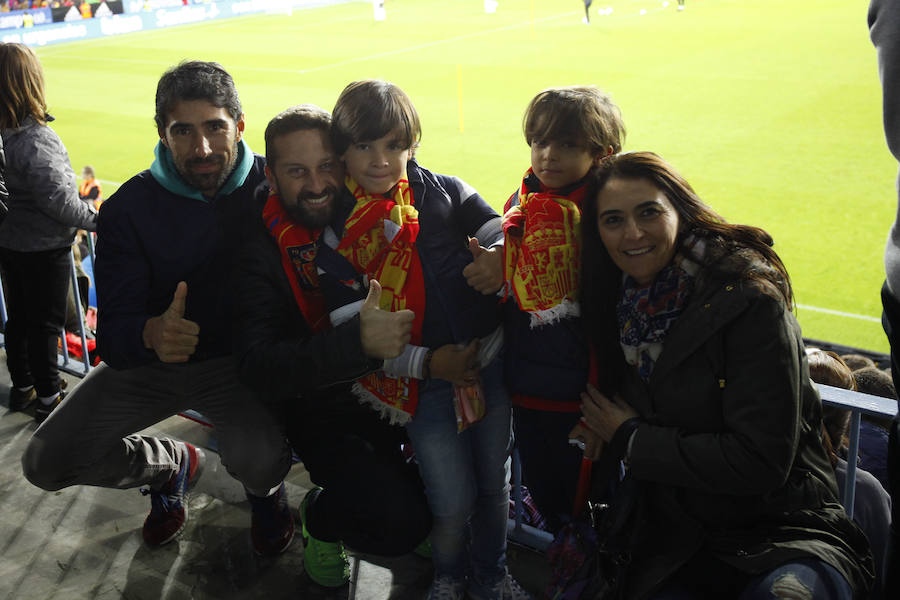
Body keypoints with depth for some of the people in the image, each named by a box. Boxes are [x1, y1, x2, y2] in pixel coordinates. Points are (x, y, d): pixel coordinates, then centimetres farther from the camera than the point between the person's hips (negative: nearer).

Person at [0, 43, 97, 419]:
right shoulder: (35, 141, -26)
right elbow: (59, 200, -27)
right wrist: (96, 219, -15)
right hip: (43, 248, -7)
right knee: (45, 323, 6)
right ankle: (47, 399, 19)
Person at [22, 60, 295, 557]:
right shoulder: (128, 209, -13)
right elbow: (112, 334, -18)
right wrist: (152, 333, -42)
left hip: (239, 361, -2)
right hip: (150, 362, 3)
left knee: (256, 461, -32)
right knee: (45, 462, -9)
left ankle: (266, 486, 10)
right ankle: (170, 466, 21)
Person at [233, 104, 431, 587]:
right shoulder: (258, 252, -12)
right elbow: (258, 366, -22)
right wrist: (358, 342, -36)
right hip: (324, 413, -4)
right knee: (399, 520, -22)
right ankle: (321, 520, 11)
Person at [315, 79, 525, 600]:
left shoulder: (445, 192, -1)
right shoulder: (336, 230, -5)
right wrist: (427, 362, -16)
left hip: (490, 362, 2)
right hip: (424, 382, -2)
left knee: (494, 482, 15)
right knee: (453, 501, 0)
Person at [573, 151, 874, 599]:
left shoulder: (750, 299, -13)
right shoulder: (627, 307, 5)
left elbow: (761, 460, -19)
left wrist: (630, 440, -10)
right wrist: (601, 426, -2)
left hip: (782, 530, -3)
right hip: (672, 545, 4)